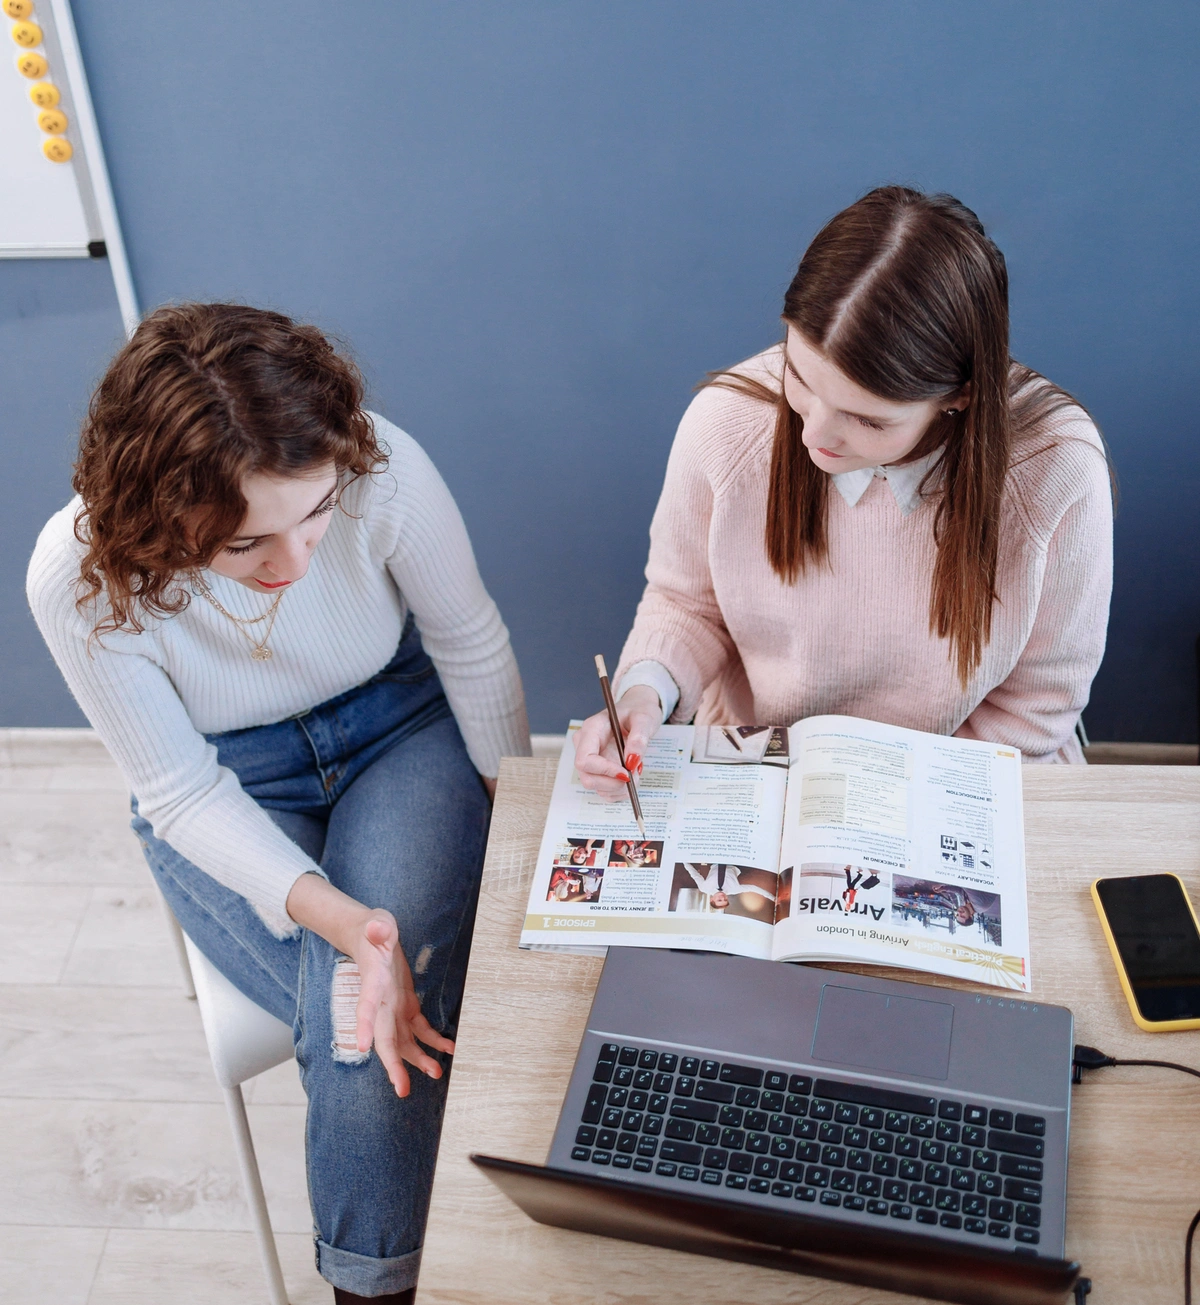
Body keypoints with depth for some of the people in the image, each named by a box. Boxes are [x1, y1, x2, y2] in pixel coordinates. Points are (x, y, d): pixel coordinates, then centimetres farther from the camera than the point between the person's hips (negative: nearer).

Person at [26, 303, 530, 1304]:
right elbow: (188, 797, -18)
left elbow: (474, 652, -10)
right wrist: (333, 915, -34)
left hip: (401, 724, 1)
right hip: (229, 793, 0)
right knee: (359, 1018, -24)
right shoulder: (82, 582, -28)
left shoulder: (383, 471, -29)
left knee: (388, 1007, -25)